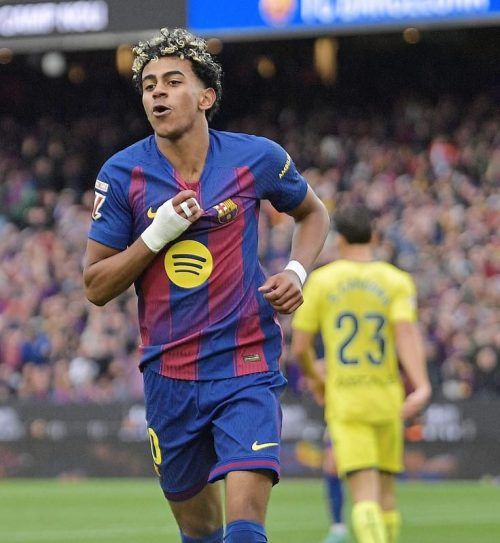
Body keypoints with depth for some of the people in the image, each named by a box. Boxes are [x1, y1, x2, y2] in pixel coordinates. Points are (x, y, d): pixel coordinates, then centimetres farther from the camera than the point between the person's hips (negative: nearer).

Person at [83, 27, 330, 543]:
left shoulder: (257, 157, -2)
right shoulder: (122, 175, -3)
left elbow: (312, 214, 18)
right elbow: (95, 287, -1)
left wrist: (296, 272, -1)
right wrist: (157, 234, -15)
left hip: (247, 368, -2)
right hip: (170, 376, 2)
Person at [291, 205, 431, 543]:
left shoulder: (321, 281, 1)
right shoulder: (397, 281, 1)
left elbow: (300, 346, 2)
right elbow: (407, 333, -16)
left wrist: (315, 378, 22)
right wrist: (422, 387, -25)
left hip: (343, 402, -2)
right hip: (387, 400, 2)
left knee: (365, 497, -10)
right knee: (385, 493, 17)